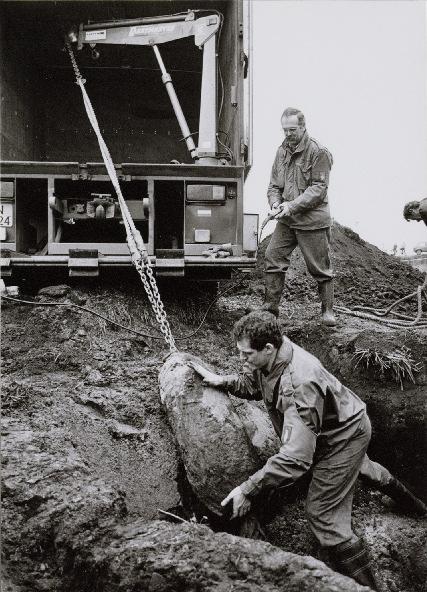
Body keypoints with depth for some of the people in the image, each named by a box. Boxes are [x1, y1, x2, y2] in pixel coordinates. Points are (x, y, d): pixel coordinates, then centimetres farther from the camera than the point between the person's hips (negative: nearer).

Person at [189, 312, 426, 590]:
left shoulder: (299, 385, -44)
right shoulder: (269, 359, -19)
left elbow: (295, 458, -47)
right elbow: (252, 384, 4)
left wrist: (247, 490, -44)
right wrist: (221, 380, -13)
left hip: (346, 435, -9)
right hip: (345, 422, 9)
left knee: (324, 513, -9)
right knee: (356, 465, 37)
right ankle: (405, 496, 66)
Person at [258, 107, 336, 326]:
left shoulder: (318, 152, -9)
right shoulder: (282, 151, 11)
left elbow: (319, 188, -15)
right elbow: (274, 185, 15)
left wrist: (293, 205, -23)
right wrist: (275, 203, -6)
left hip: (312, 220, -6)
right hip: (286, 220, 6)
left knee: (320, 267, 3)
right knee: (273, 257, 0)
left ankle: (328, 311, 17)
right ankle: (270, 306, 11)